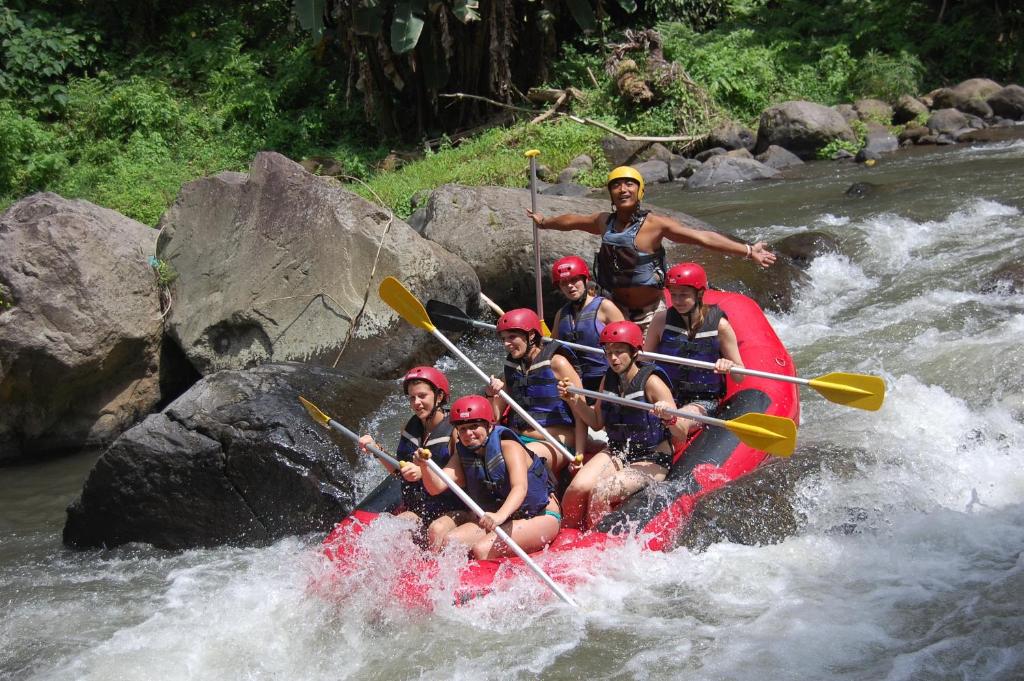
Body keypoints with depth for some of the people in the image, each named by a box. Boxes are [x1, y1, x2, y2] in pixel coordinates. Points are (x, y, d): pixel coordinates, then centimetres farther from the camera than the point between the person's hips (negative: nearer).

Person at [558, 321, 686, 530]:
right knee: (578, 488, -21)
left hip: (651, 461, -5)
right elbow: (597, 423, 18)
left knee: (600, 493, -27)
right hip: (616, 453, 6)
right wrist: (575, 401, 3)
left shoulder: (651, 382, -13)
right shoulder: (609, 379, 6)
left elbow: (680, 436, -15)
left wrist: (669, 417, -36)